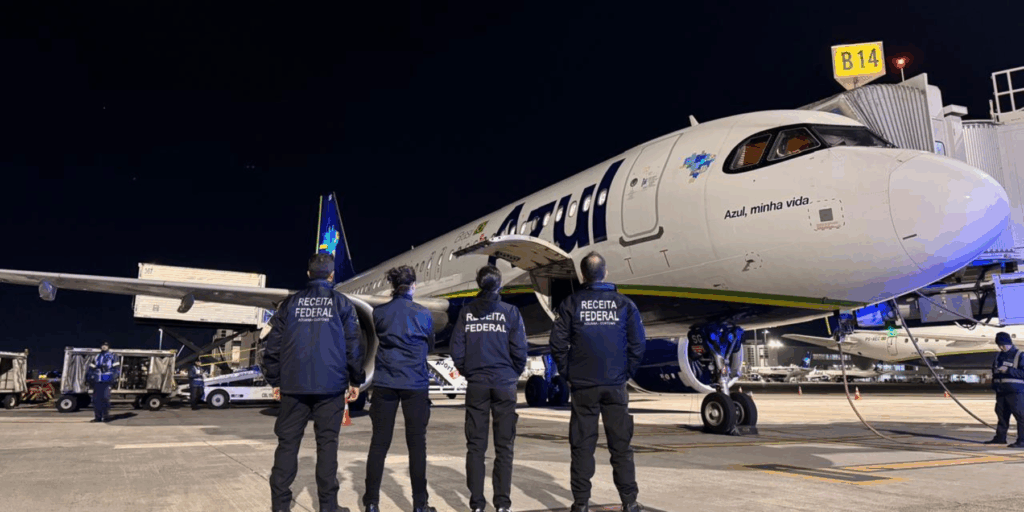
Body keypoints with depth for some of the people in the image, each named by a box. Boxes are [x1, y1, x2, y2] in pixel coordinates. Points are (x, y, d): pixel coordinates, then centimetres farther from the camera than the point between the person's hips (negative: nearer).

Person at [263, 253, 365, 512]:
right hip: (330, 384, -1)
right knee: (327, 442, 4)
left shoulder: (291, 302, 9)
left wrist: (275, 379, 14)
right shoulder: (341, 303, 3)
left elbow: (273, 344, 7)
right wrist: (356, 380, 9)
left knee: (288, 442, 7)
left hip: (294, 384, 2)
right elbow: (353, 345, 1)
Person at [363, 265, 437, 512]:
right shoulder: (423, 313, -4)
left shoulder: (379, 313, 0)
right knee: (416, 442, 6)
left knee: (379, 441, 8)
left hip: (384, 382, 2)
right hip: (415, 383, -2)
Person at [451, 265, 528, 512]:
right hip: (505, 384, -1)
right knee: (504, 446, 6)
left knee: (476, 446, 7)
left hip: (476, 385, 1)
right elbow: (520, 350, -5)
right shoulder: (510, 312, -4)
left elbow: (457, 350, -1)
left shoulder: (467, 312, 0)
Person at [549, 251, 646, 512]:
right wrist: (626, 373, 9)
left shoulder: (571, 304, -1)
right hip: (616, 386, 1)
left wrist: (568, 374, 4)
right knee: (621, 445, 9)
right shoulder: (624, 304, 1)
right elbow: (638, 344, 0)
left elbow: (557, 344, -5)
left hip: (583, 386, -1)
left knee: (582, 446, 6)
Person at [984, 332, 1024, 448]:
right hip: (1001, 391, 7)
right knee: (1001, 414, 12)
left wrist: (1008, 370, -22)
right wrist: (994, 384, 16)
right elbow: (994, 371, 25)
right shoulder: (999, 356, 16)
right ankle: (1000, 437, 20)